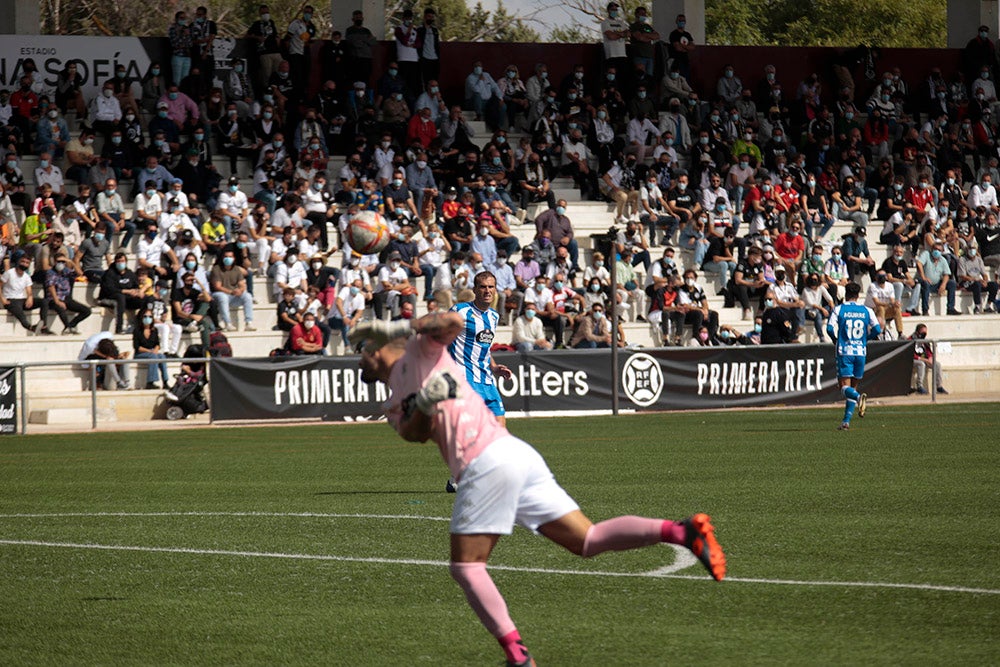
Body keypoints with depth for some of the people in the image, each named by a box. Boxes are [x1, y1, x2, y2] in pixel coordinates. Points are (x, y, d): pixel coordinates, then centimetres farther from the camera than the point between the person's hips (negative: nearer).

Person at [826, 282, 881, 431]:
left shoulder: (839, 309, 0)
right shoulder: (867, 311, 6)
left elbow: (830, 329, -9)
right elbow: (877, 330, 2)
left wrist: (835, 340, 11)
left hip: (844, 352, -3)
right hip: (861, 352, 3)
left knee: (845, 386, -6)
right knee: (853, 387, 12)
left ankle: (859, 397, -39)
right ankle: (846, 421, 10)